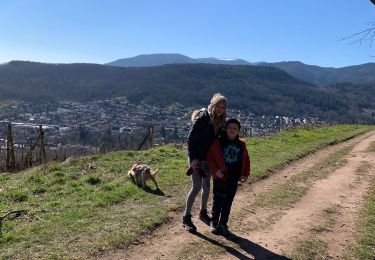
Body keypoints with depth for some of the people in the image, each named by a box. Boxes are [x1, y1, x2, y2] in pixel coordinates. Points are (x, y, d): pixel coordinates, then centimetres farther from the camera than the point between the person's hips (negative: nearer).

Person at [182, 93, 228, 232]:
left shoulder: (220, 121, 3)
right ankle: (186, 217, 8)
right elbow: (191, 139, -18)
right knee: (196, 187, -6)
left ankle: (203, 213, 34)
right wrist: (193, 158, -24)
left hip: (209, 158, 7)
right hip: (197, 158, -7)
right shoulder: (202, 119, -18)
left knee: (206, 186, 15)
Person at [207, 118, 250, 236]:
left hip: (234, 178, 3)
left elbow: (246, 160, 13)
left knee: (228, 201, 10)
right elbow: (209, 157, -5)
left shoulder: (241, 144, 4)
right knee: (218, 200, 6)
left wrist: (245, 174, 5)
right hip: (220, 177, -3)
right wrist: (215, 170, -15)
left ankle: (223, 223, 23)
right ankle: (214, 222, 24)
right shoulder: (218, 142, -8)